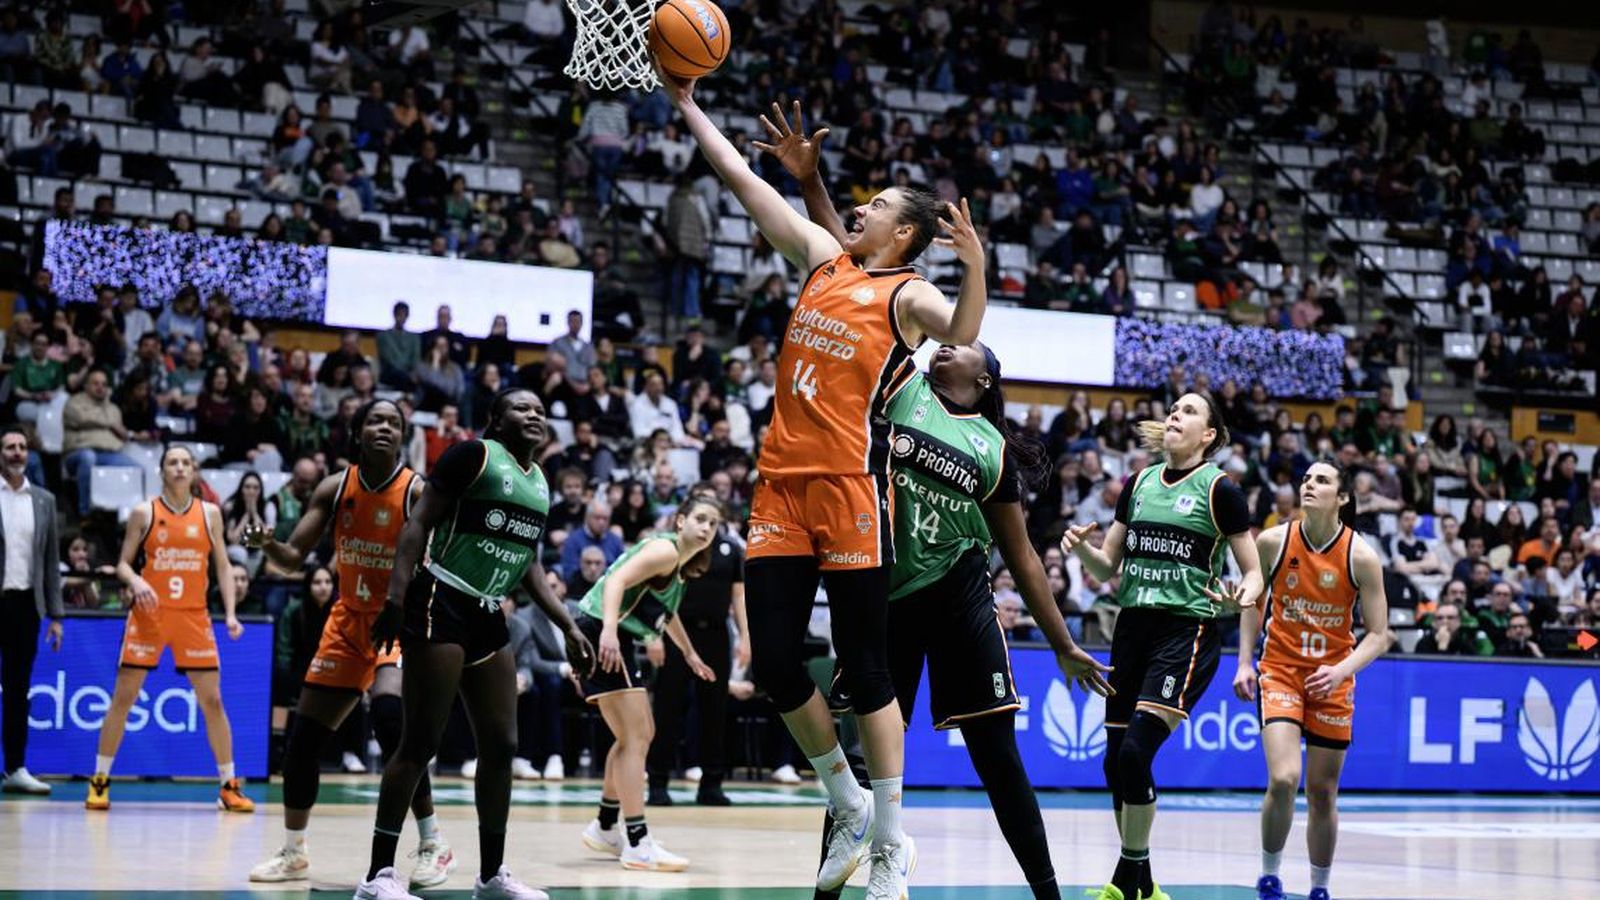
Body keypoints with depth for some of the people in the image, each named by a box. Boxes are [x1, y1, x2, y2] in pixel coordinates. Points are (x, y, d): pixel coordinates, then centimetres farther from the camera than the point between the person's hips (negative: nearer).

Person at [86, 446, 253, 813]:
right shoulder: (144, 512, 1)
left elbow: (222, 566, 9)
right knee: (123, 697, -1)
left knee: (212, 701, 0)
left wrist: (230, 612, -2)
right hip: (148, 615, -1)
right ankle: (100, 780, 9)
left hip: (193, 616, 1)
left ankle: (229, 786, 8)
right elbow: (123, 564, 4)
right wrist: (136, 583, -18)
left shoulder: (210, 513, 6)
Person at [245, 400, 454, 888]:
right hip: (348, 622, 5)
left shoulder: (418, 492, -14)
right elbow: (293, 558, 0)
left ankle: (433, 844, -16)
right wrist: (266, 543, -21)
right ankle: (292, 852, 24)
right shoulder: (335, 488, -2)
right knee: (303, 737, 4)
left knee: (389, 715, -29)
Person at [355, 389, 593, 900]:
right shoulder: (474, 455, -7)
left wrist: (568, 627, 17)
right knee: (421, 742, -10)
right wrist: (396, 597, -22)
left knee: (501, 745, 9)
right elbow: (419, 522, -12)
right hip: (440, 606, -8)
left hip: (488, 618, 8)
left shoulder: (539, 482, 15)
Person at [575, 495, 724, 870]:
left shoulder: (680, 563, 18)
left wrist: (689, 653, 45)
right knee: (635, 737, -14)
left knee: (641, 735, 20)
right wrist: (609, 631, -40)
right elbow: (617, 581, -26)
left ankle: (605, 829, 31)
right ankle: (638, 844, -16)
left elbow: (665, 610, 36)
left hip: (616, 642, 11)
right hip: (603, 638, -11)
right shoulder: (665, 550, -12)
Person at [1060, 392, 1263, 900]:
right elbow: (1107, 567, 15)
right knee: (1116, 760, 4)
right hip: (1133, 630, 6)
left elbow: (1253, 572, -2)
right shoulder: (1140, 483, 12)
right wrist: (1082, 548, -6)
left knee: (1136, 752, -18)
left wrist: (1240, 598, -24)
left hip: (1187, 634, -6)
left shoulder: (1220, 490, -3)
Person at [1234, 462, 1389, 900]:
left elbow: (1378, 635, -8)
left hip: (1331, 679, 1)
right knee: (1283, 779, -19)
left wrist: (1341, 670, -24)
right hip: (1280, 669, -1)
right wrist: (1245, 662, 0)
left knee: (1322, 794, 7)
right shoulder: (1272, 542, -8)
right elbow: (1252, 601, 9)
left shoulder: (1361, 556, -11)